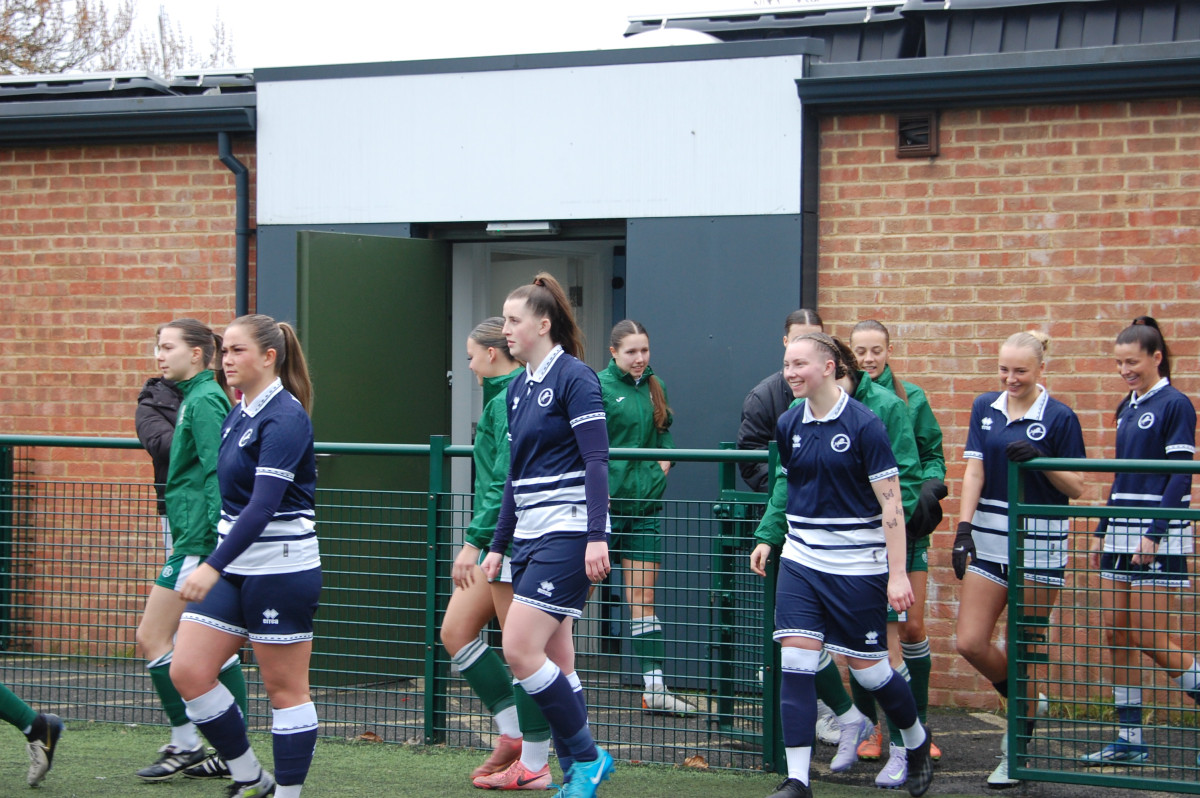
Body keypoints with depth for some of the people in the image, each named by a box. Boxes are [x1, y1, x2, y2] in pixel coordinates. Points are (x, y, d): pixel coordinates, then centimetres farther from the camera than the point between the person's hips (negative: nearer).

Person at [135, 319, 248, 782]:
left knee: (152, 639, -5)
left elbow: (216, 472, -19)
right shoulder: (199, 397, 17)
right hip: (201, 540, 10)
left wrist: (219, 541, -24)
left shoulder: (203, 400, -12)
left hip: (199, 541, -10)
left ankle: (185, 745, -1)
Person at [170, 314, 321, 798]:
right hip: (235, 568, 9)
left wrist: (213, 567, -30)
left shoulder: (285, 418, -16)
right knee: (187, 672, 1)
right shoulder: (238, 415, 12)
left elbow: (263, 505, -25)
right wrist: (215, 564, 22)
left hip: (280, 570, -9)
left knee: (285, 688, 0)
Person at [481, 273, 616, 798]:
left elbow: (596, 460, -16)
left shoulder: (574, 377, -10)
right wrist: (498, 546, 20)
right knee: (555, 663, 7)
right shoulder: (518, 387, 15)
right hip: (530, 537, 9)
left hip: (568, 534, -9)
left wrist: (597, 537, -23)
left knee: (521, 650, -14)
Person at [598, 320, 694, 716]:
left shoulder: (654, 386, 11)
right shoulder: (598, 388, -8)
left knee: (644, 596, 4)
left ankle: (655, 686, 2)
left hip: (644, 504, 5)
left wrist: (665, 458, 6)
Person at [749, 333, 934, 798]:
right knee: (796, 661, -8)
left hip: (857, 564, -4)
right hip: (801, 561, 4)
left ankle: (917, 742, 32)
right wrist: (769, 538, 19)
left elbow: (891, 503, -12)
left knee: (867, 667, 4)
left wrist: (897, 574, -16)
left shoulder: (864, 425, -12)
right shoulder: (788, 426, 4)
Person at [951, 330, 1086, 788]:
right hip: (990, 542, 4)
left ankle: (1016, 751, 11)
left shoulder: (1059, 418, -4)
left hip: (1039, 546, -4)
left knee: (1025, 650, 0)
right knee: (970, 643, -3)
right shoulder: (985, 408, 8)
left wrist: (1039, 460, -19)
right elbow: (974, 472, 4)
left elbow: (1076, 488, -3)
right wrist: (963, 529, -6)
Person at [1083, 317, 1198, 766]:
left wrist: (1154, 533, -19)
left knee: (1150, 639, -10)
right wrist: (1102, 533, 17)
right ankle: (1129, 741, 8)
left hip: (1158, 537, -8)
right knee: (1116, 635, 4)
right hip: (1121, 535, 8)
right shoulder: (1126, 408, 14)